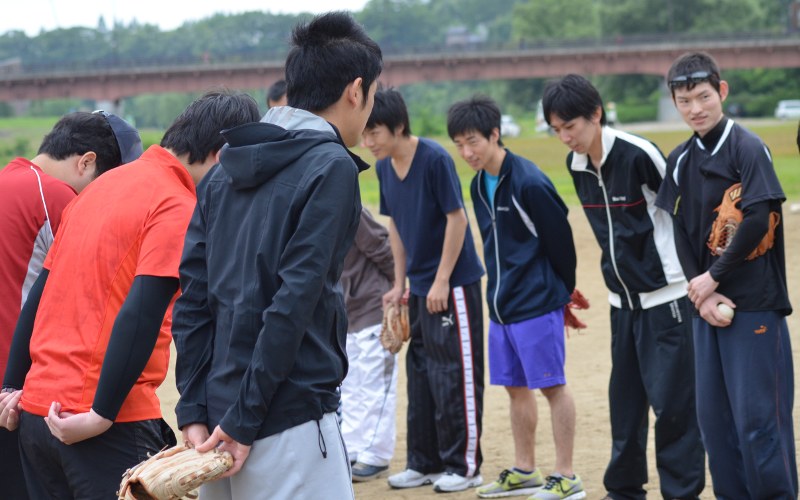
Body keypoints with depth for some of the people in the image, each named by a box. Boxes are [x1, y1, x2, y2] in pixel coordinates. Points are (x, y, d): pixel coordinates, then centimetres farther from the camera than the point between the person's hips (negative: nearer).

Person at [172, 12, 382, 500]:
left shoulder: (225, 172, 13)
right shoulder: (331, 167, -8)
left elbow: (192, 300, 8)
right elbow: (294, 303, -16)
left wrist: (195, 411, 5)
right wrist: (243, 420, -14)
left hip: (221, 416, 7)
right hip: (289, 423, -7)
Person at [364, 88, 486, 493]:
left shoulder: (434, 159, -18)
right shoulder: (384, 167, 4)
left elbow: (456, 218, -17)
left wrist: (442, 281, -17)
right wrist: (400, 283, 10)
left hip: (453, 283, -8)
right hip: (419, 287, 8)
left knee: (454, 375, -3)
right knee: (419, 374, 13)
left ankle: (464, 465, 7)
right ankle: (424, 462, 22)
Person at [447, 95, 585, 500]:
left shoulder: (529, 183, -18)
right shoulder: (479, 185, 8)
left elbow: (560, 239, -12)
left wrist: (561, 293, 0)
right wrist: (503, 288, 16)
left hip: (537, 305, -8)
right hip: (501, 305, 8)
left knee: (552, 385, -3)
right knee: (515, 386, 14)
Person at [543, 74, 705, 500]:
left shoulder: (639, 155, -18)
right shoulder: (576, 165, 4)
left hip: (666, 296, -7)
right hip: (623, 300, 7)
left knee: (671, 400, -5)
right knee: (625, 400, 11)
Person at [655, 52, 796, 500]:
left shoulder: (748, 147, -8)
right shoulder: (681, 160, 11)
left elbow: (758, 220, -16)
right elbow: (680, 232, 9)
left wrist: (713, 278, -11)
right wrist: (702, 294, -3)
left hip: (755, 305, -6)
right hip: (708, 304, 6)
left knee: (758, 414, -6)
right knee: (714, 415, 9)